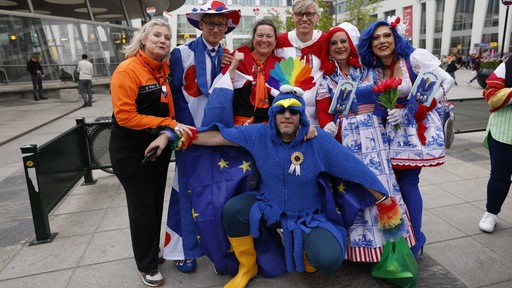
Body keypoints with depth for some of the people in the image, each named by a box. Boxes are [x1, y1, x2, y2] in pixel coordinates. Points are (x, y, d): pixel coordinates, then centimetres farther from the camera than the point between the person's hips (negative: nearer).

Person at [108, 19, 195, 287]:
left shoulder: (166, 69, 4)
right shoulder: (128, 70, -17)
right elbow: (125, 116, -23)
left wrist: (175, 129, -1)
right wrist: (168, 124, -26)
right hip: (131, 151, -6)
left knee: (157, 202, 16)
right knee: (142, 206, 4)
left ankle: (152, 251, 38)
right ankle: (147, 265, 23)